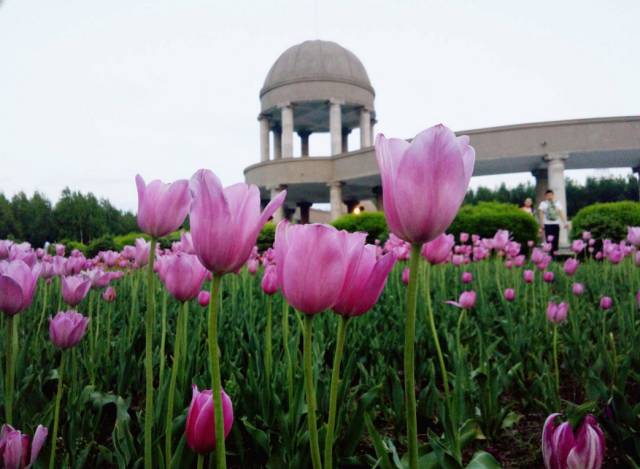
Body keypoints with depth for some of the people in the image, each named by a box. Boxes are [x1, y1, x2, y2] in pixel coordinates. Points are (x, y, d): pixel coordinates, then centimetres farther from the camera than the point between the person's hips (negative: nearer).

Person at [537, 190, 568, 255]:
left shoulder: (557, 203, 13)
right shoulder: (543, 203, 4)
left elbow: (561, 213, 11)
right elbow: (541, 214, -2)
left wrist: (565, 222, 4)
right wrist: (542, 224, -12)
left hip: (556, 224, 3)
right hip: (547, 224, -3)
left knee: (556, 240, 3)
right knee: (549, 240, -6)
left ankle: (555, 253, 11)